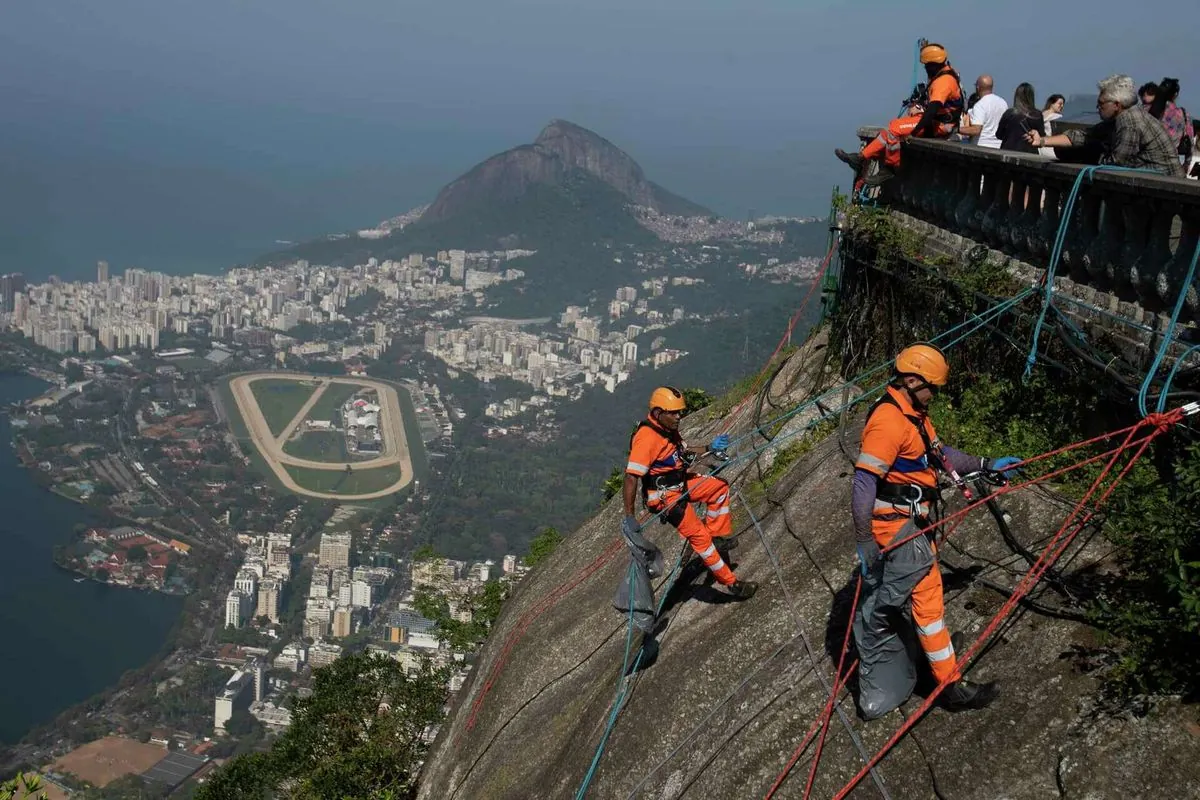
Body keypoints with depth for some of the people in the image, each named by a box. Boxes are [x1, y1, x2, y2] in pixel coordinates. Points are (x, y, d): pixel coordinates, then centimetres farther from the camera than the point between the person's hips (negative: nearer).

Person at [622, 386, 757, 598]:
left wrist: (710, 448, 9)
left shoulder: (668, 429, 4)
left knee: (719, 487, 18)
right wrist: (629, 517, -33)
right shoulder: (647, 438, -27)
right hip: (664, 496, -10)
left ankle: (715, 535, 22)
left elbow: (683, 453, 23)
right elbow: (631, 478, -31)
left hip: (680, 484, 10)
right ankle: (731, 582, 2)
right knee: (699, 535, -8)